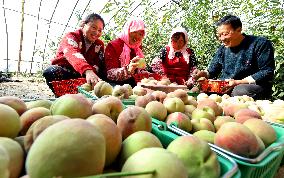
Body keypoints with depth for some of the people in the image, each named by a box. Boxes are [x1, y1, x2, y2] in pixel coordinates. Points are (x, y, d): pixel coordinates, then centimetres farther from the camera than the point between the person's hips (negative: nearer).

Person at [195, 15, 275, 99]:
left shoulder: (260, 44, -5)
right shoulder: (223, 49, 12)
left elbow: (267, 72, -11)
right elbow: (212, 71, 14)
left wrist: (238, 82, -21)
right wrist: (203, 73, -10)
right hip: (224, 87, 5)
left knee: (240, 91, -39)